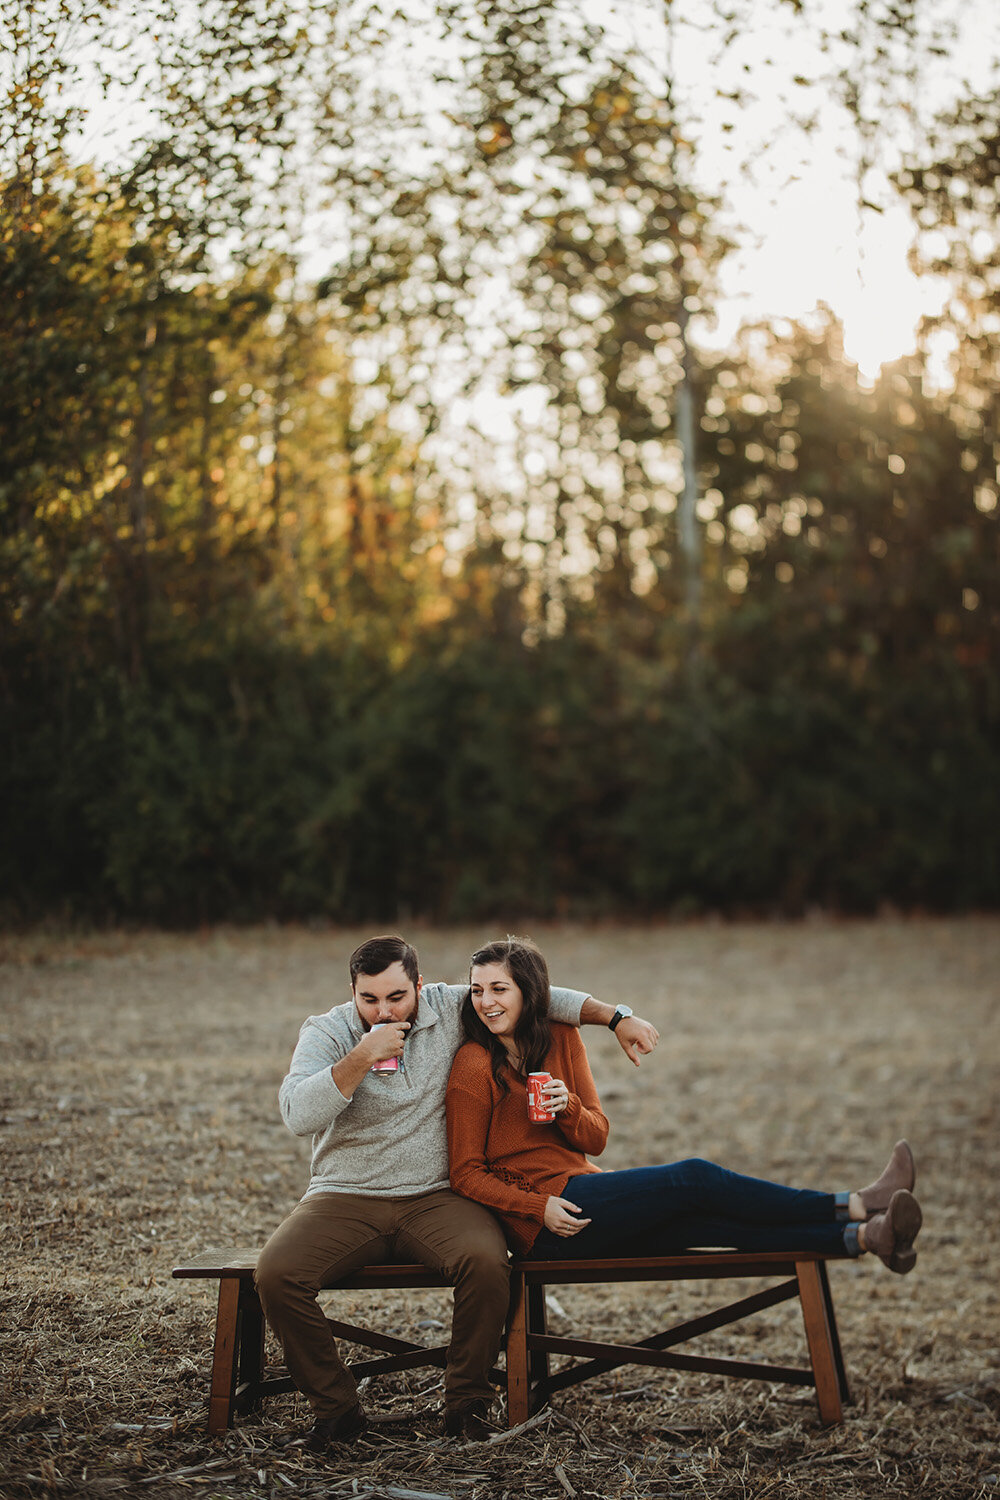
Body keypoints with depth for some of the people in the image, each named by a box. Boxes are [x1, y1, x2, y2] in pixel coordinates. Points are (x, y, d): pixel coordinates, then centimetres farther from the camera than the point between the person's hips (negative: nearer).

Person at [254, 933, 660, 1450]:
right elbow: (298, 1115, -17)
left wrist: (616, 1017, 2)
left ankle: (466, 1403, -10)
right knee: (275, 1273, -26)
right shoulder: (325, 1032, -2)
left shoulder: (450, 1010, 3)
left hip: (436, 1196, 0)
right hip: (346, 1197, 0)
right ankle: (337, 1408, -8)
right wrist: (362, 1059, -23)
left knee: (485, 1262, -32)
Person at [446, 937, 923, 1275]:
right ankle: (854, 1207, -21)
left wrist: (567, 1107, -16)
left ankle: (862, 1237, -29)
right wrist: (539, 1208, -20)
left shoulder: (560, 1039, 9)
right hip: (540, 1223, -6)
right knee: (692, 1177, -19)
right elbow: (467, 1175, -7)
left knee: (712, 1224, -16)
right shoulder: (474, 1068, -8)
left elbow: (596, 1138, 7)